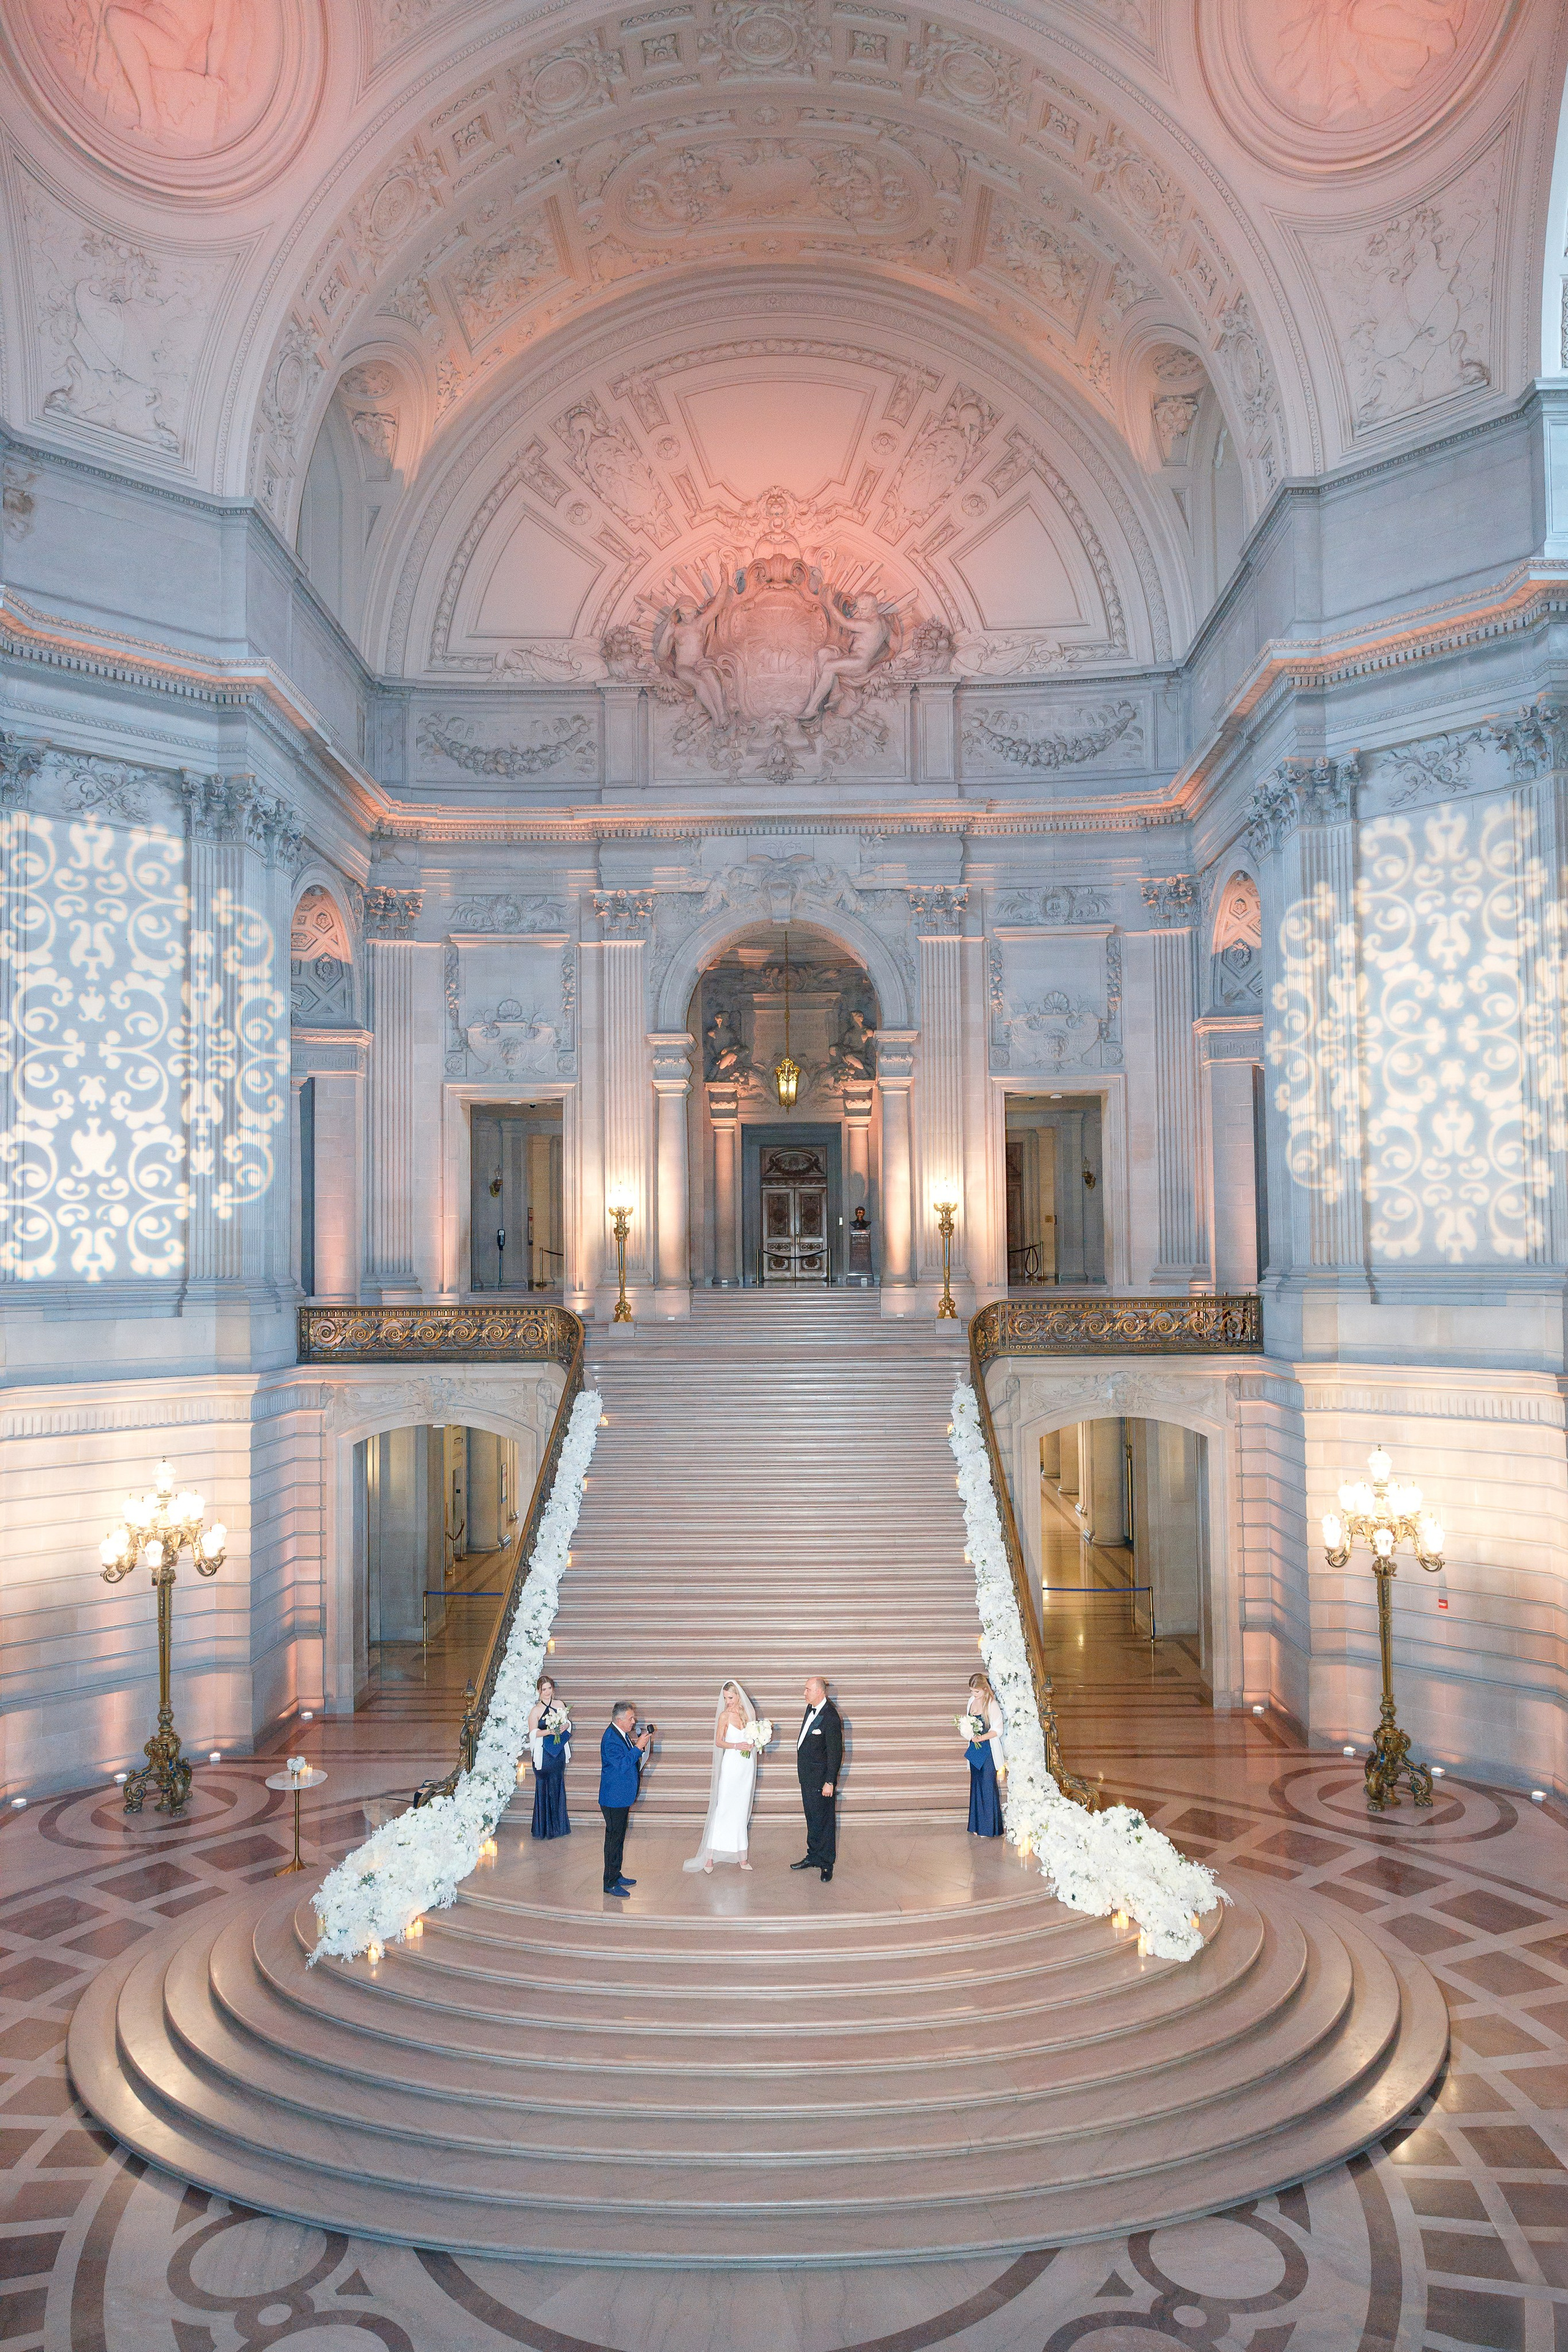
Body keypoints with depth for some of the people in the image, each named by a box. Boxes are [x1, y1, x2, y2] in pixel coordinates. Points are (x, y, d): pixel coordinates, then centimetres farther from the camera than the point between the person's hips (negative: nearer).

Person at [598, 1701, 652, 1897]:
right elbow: (622, 1765, -28)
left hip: (622, 1796, 10)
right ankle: (611, 1883, 5)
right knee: (614, 1838, -2)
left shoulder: (622, 1734, 7)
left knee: (618, 1836, 19)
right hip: (614, 1798, -10)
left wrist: (640, 1744, 3)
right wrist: (639, 1747, -28)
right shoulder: (611, 1738, -24)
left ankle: (616, 1875, 30)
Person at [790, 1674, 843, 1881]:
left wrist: (830, 1782, -19)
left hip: (820, 1778, -9)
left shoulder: (831, 1717, -23)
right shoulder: (811, 1708, 4)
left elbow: (836, 1753, -20)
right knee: (812, 1819, 20)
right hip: (807, 1776, 9)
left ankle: (827, 1863, 14)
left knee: (824, 1821, 3)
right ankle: (813, 1857, 32)